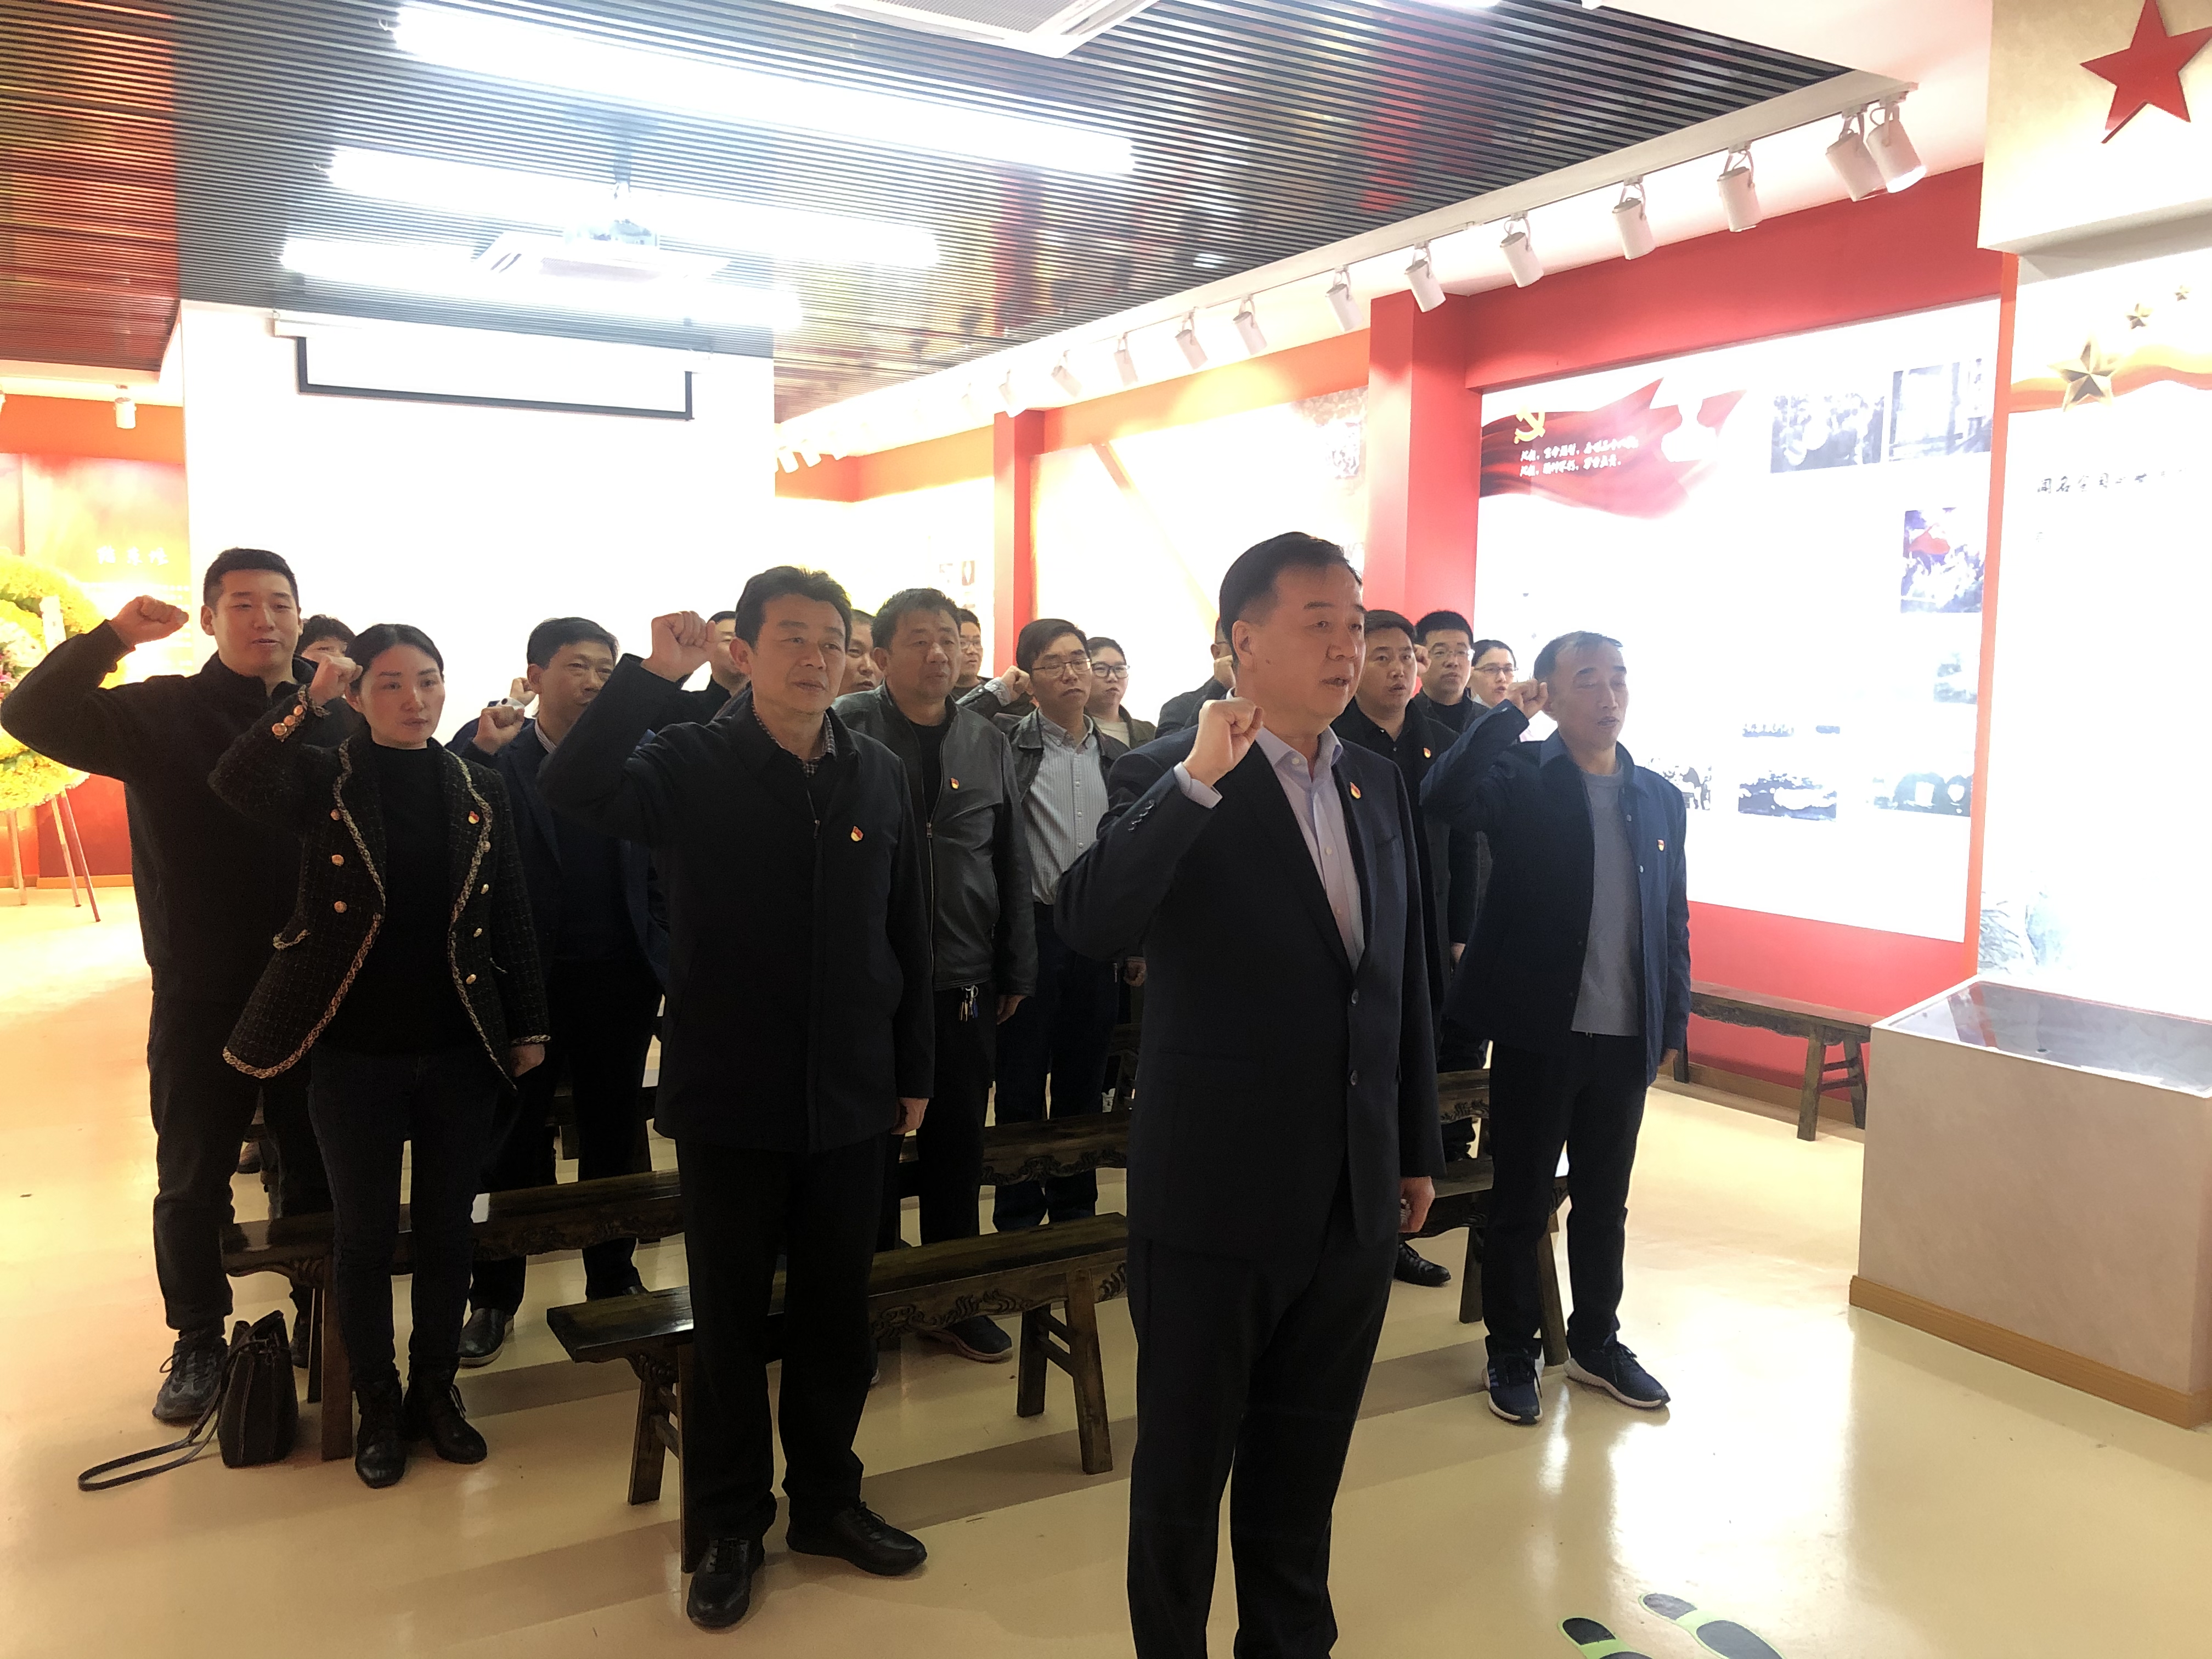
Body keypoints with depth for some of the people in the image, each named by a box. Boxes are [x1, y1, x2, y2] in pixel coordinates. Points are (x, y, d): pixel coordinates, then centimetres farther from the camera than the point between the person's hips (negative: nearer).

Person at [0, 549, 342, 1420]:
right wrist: (112, 636, -23)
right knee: (192, 1182, 12)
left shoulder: (336, 725, 0)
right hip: (200, 999, -1)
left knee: (319, 1170, 14)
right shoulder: (160, 713, -3)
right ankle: (198, 1342, 30)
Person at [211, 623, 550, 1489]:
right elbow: (236, 783, -26)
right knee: (366, 1233, 10)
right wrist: (310, 701, -28)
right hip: (355, 1052, -2)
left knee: (446, 1229, 12)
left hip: (459, 1052, 2)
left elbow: (512, 921, 6)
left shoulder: (480, 790, 4)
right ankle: (377, 1402, 28)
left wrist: (529, 1028, 5)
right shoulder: (324, 782, -3)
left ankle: (435, 1388, 31)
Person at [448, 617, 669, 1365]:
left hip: (618, 980, 2)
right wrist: (479, 751, -29)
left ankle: (613, 1276, 30)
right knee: (512, 1139, 10)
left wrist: (663, 960, -7)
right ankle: (493, 1295, 24)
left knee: (613, 1134, 14)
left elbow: (661, 867, 2)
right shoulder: (492, 756, -4)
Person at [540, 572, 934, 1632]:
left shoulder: (880, 777, 1)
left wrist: (913, 1070, 8)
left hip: (850, 1101, 3)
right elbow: (570, 791, -27)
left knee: (837, 1313, 15)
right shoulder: (691, 765, -8)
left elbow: (908, 935, 6)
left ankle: (826, 1500, 34)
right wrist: (652, 675, -30)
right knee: (729, 1320, 10)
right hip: (731, 1097, -3)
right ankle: (729, 1526, 28)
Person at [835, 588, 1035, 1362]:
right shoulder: (844, 731, -4)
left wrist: (1016, 970, 11)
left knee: (958, 1144, 12)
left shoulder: (988, 744, 8)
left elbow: (1013, 864, 12)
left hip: (965, 979, 4)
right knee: (872, 1148, 7)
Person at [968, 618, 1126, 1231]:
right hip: (1031, 929, -3)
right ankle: (1018, 1215, 18)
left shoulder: (1117, 756, 10)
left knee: (1083, 1082, 12)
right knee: (1022, 1082, 5)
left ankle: (1074, 1206, 26)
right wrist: (995, 691, -9)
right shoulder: (1006, 740, -1)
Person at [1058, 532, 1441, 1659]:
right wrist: (1198, 778, -34)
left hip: (1356, 1197, 5)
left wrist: (1417, 1148, 14)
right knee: (1185, 1462, 13)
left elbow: (1406, 976, 12)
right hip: (1217, 1191, -5)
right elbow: (1088, 924, -29)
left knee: (1306, 1461, 21)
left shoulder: (1379, 784, 6)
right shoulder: (1172, 780, -11)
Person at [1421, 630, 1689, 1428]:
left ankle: (1597, 1343, 35)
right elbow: (1445, 795, -29)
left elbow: (1674, 921, 11)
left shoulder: (1660, 798, 8)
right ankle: (1512, 1354, 25)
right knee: (1521, 1202, 9)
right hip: (1538, 1032, -4)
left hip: (1627, 1036, 4)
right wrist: (1507, 714, -22)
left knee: (1604, 1201, 17)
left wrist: (1673, 1025, 8)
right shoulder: (1521, 779, -6)